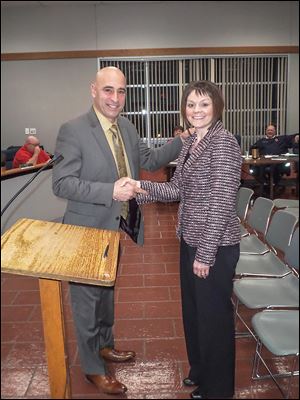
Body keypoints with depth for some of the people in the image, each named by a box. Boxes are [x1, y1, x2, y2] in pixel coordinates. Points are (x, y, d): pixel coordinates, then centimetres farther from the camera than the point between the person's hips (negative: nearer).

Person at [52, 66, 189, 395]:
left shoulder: (126, 127, 3)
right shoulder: (73, 130, -18)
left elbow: (149, 160, 11)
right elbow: (61, 183, -21)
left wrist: (183, 140, -3)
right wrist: (110, 191, -30)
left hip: (117, 228, 7)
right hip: (88, 229, -7)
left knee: (107, 290, 25)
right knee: (87, 298, 10)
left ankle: (104, 345, 50)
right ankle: (93, 369, 32)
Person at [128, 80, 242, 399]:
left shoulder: (223, 142, -18)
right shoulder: (190, 142, 8)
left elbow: (222, 201, -21)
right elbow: (177, 188, 12)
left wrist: (206, 253, -20)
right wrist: (142, 187, -4)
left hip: (215, 246, -8)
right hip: (190, 240, 8)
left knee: (213, 315, 9)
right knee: (192, 309, 22)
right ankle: (199, 369, 47)